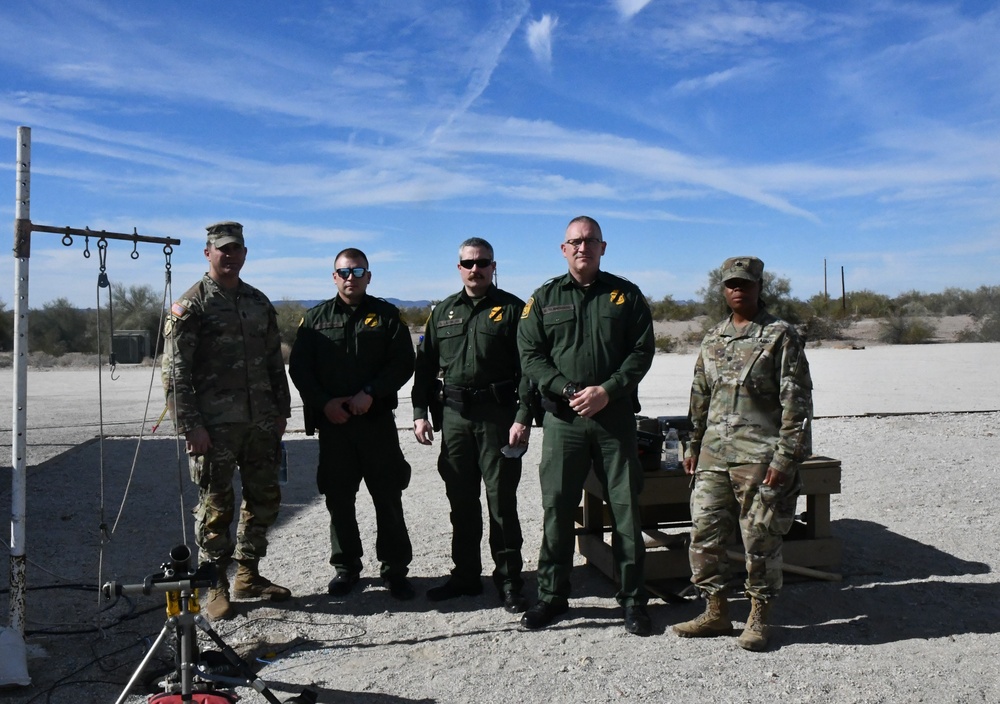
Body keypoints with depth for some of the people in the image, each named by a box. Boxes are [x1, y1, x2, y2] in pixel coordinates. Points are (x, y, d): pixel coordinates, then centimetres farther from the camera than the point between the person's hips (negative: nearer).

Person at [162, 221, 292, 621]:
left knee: (264, 499, 12)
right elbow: (176, 371, -9)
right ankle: (216, 588, 15)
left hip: (261, 423, 6)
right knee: (216, 506, 2)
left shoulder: (259, 302, 14)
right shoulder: (191, 305, -4)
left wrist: (282, 411, 13)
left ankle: (248, 576, 27)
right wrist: (190, 425, -15)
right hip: (214, 426, -6)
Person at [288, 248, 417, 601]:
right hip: (332, 422, 2)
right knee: (338, 498, 8)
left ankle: (395, 569, 13)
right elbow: (299, 368, 6)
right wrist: (324, 403, -8)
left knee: (388, 497, 1)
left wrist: (371, 393, -13)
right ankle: (345, 567, 23)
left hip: (377, 420, -1)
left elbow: (403, 362, -1)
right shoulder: (315, 318, 9)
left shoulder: (386, 315, 5)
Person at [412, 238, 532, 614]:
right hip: (455, 416, 5)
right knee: (461, 502, 11)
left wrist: (523, 416, -14)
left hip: (498, 417, -4)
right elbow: (425, 364, 15)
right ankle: (465, 575, 23)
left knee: (502, 502, 0)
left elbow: (528, 366, -6)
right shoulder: (443, 312, 14)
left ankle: (509, 581, 10)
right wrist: (420, 412, 7)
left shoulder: (512, 309, 0)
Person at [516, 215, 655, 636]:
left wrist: (607, 391, -13)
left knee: (625, 506, 3)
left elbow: (642, 352, 1)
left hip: (615, 415, 0)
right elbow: (530, 356, 3)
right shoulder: (545, 298, 9)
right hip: (562, 418, 1)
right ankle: (552, 594, 18)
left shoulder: (625, 295, 8)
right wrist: (568, 391, -11)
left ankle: (632, 597, 16)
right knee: (557, 507, 5)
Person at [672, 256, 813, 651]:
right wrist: (694, 445, 18)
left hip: (760, 456, -5)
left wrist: (786, 457, -13)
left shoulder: (780, 337, -4)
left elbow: (796, 402, -8)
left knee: (760, 540, 3)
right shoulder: (713, 340, 13)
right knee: (704, 533, 6)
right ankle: (716, 613, 20)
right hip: (714, 455, 6)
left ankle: (759, 619, 19)